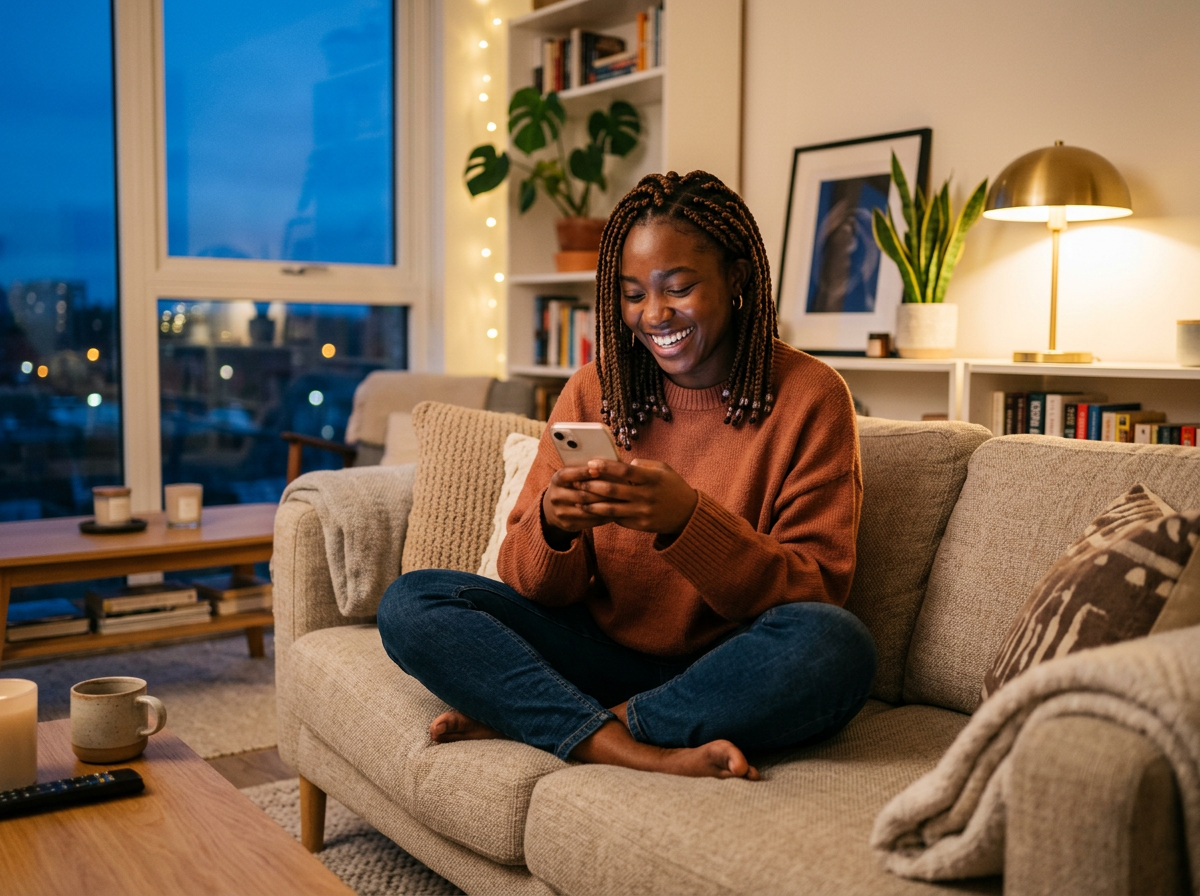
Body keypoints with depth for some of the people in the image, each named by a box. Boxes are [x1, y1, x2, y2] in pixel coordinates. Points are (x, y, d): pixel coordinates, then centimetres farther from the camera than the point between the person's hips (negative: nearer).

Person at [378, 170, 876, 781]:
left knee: (837, 647, -35)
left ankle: (521, 720, -21)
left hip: (727, 676, -2)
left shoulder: (809, 396, -6)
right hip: (606, 655, 3)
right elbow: (533, 585, 1)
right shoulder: (594, 391, 2)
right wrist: (554, 525, -24)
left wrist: (686, 520, -28)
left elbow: (817, 591, -12)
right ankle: (637, 752, -28)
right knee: (409, 604, -13)